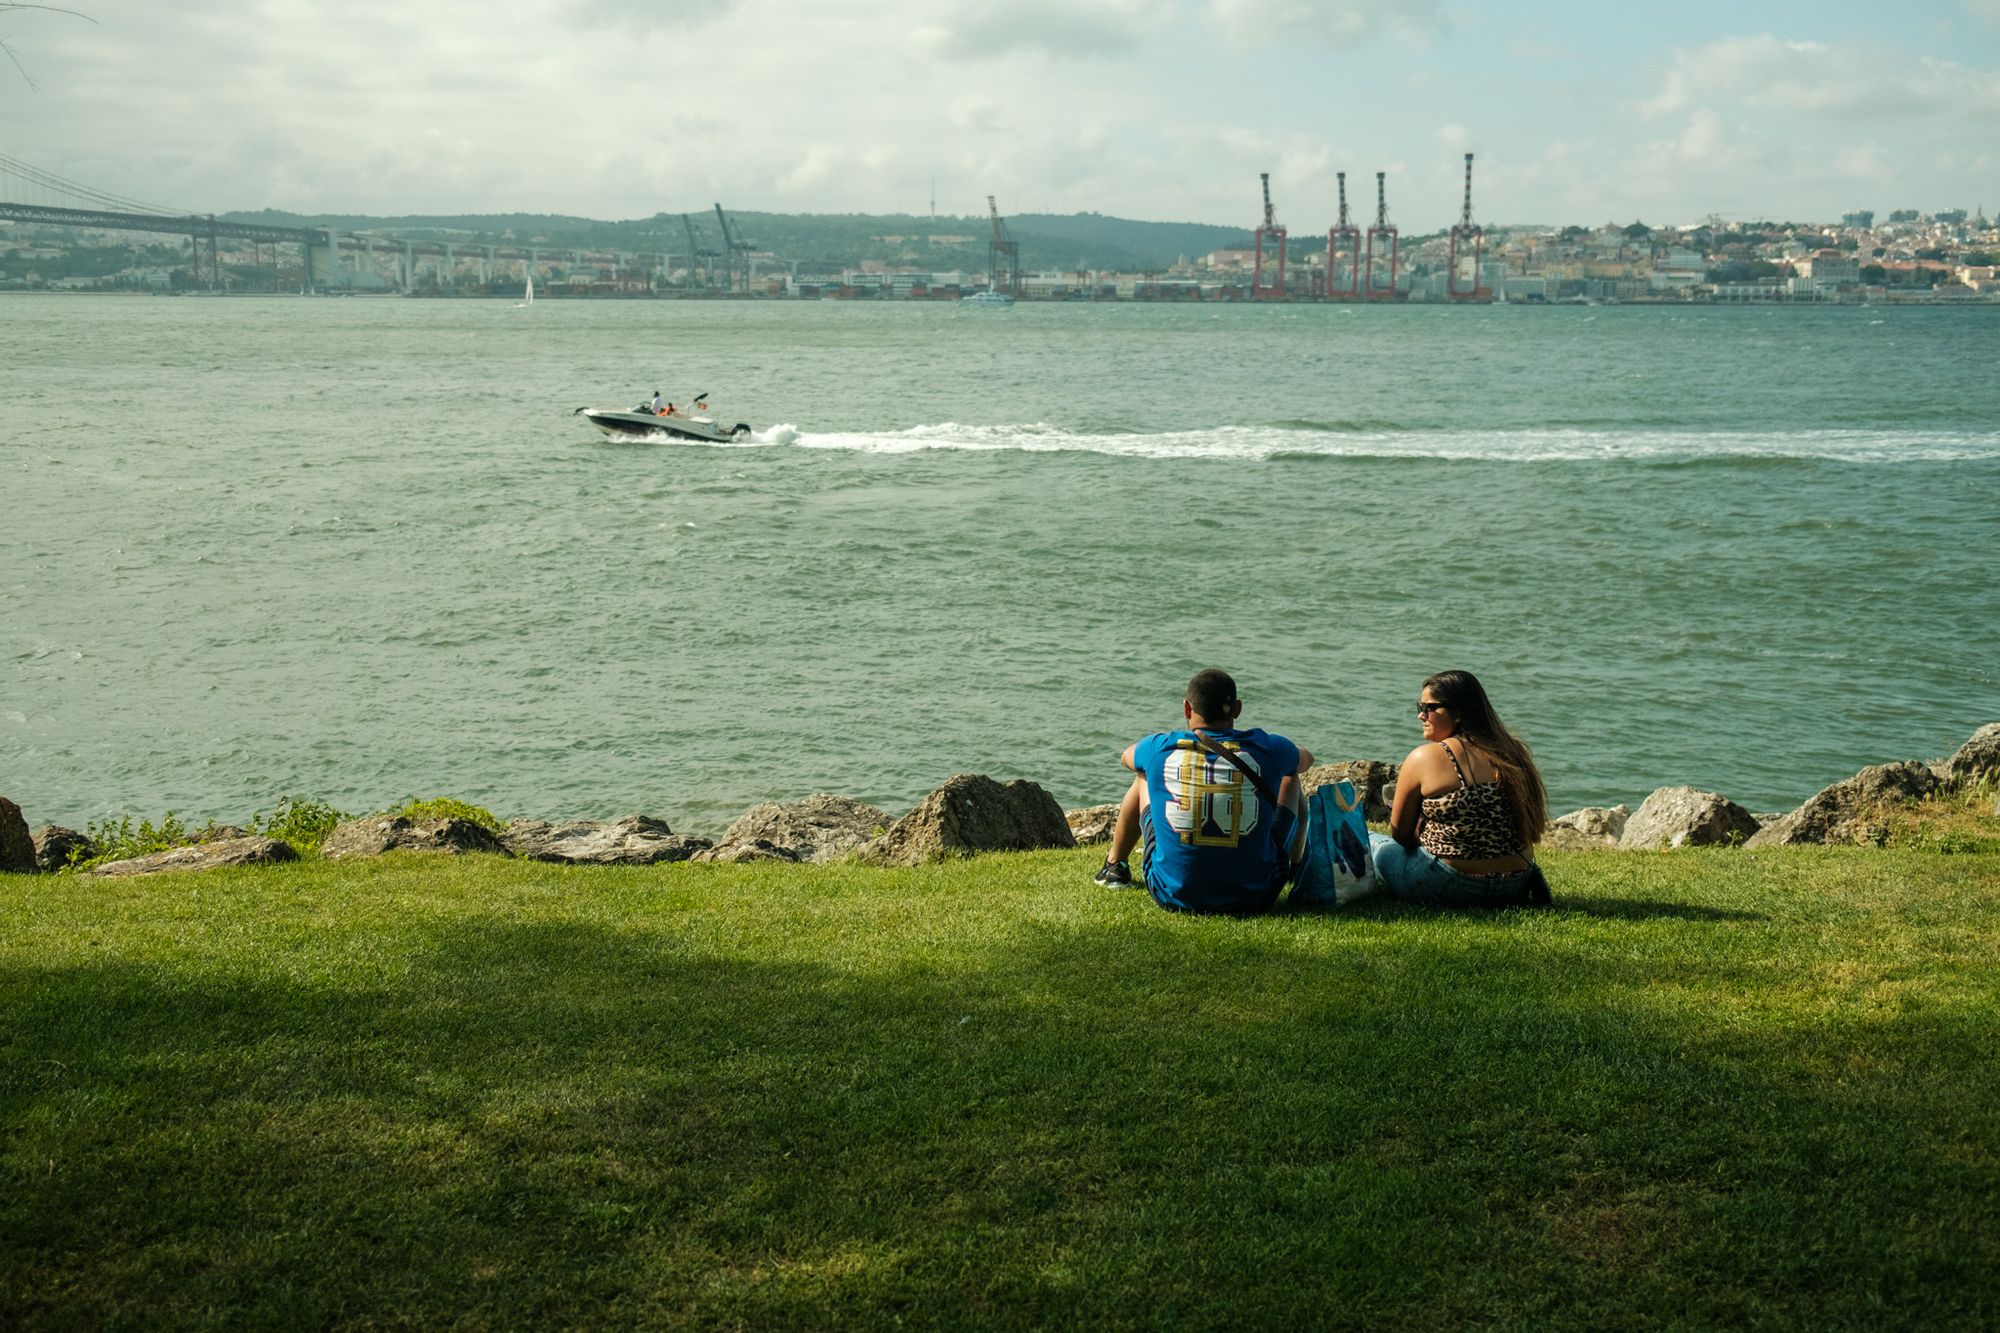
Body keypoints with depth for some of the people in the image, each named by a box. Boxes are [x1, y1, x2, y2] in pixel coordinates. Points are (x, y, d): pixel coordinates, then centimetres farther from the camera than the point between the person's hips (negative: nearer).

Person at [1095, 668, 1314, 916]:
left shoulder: (1160, 747, -7)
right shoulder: (1265, 748, -8)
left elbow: (1127, 756, 21)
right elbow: (1305, 759, 18)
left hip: (1173, 896, 1)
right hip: (1254, 897, -1)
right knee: (1289, 779, 23)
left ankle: (1114, 867, 47)